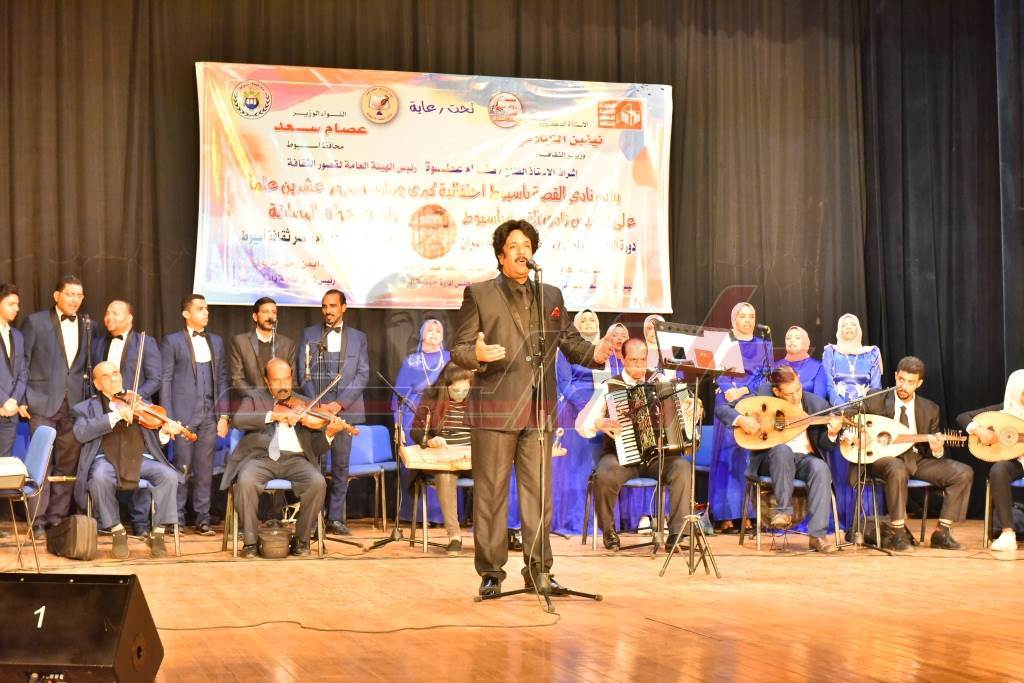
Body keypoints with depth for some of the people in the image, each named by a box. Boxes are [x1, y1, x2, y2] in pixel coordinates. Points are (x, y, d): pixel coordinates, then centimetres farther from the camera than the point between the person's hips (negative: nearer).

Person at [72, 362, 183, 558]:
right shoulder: (88, 407, 14)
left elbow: (156, 439, 17)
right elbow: (81, 433, -7)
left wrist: (165, 431, -8)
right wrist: (115, 416, -14)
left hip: (141, 459, 2)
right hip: (106, 459, -2)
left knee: (169, 476, -26)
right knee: (100, 478, -36)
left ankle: (157, 534, -14)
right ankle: (117, 531, -17)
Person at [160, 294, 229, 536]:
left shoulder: (216, 341, 14)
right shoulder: (172, 341, 1)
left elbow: (222, 379, 14)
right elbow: (165, 380, -2)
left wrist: (223, 415, 7)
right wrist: (167, 418, -8)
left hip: (209, 416, 4)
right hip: (183, 414, -4)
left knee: (205, 469, 4)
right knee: (182, 468, -2)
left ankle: (203, 518, 9)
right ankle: (177, 518, 6)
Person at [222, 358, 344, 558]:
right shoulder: (254, 398, 16)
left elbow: (316, 448, 11)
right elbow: (239, 419, -7)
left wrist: (329, 433, -12)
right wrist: (273, 415, -18)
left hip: (295, 459, 1)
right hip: (260, 457, -1)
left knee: (318, 483, -28)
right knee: (245, 481, -33)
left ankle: (301, 540, -10)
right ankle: (249, 541, -17)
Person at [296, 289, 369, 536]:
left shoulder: (358, 337, 12)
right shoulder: (309, 334, 10)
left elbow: (363, 374, 4)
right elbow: (303, 373, 5)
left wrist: (340, 403, -8)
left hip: (345, 408, 1)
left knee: (341, 464, 2)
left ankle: (336, 518, 7)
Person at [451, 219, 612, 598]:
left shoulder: (551, 296, 15)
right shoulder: (478, 294, 3)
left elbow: (570, 340, 15)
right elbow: (459, 350, 0)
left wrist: (593, 353, -6)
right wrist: (477, 354, -23)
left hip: (539, 410, 3)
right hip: (494, 409, -3)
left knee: (539, 492, 5)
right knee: (491, 492, 1)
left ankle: (538, 569, 13)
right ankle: (491, 572, 8)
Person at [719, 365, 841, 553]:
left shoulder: (817, 404, 0)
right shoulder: (762, 395, -4)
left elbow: (823, 445, 2)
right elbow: (721, 409, -3)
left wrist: (832, 434, -21)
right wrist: (740, 420, -23)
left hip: (806, 458, 2)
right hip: (772, 458, -1)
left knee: (821, 468, -33)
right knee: (782, 450, -36)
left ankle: (817, 535, -32)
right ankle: (784, 510, -22)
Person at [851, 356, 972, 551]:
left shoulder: (929, 409, 8)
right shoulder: (875, 401, -2)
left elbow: (929, 452, 10)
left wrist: (937, 450, -15)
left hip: (916, 460, 4)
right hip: (884, 457, -4)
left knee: (964, 473, -14)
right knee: (897, 470, -40)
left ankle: (941, 533, -10)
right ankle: (898, 534, -29)